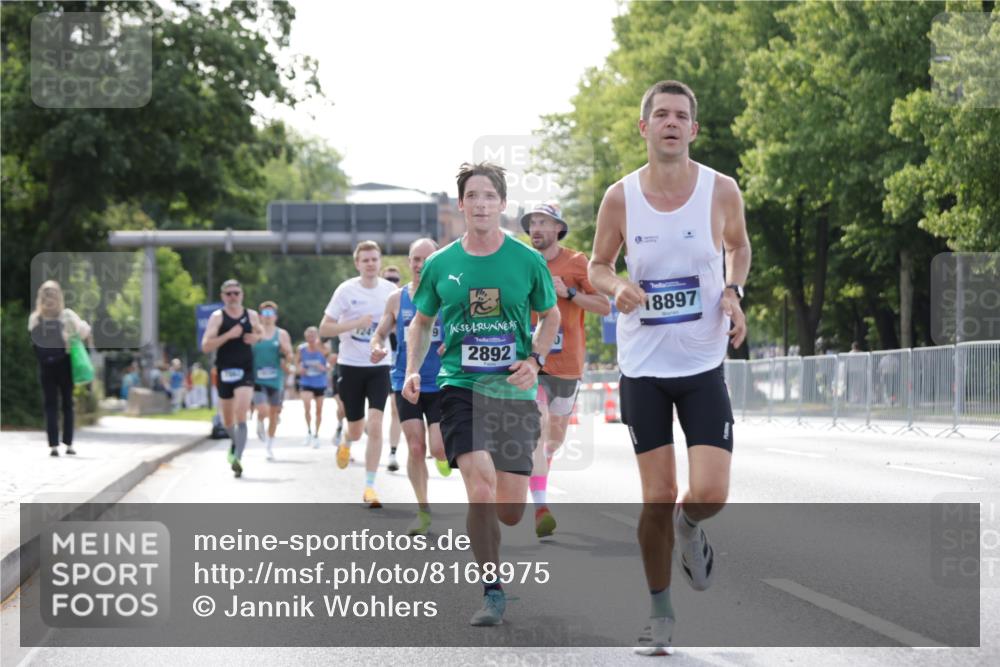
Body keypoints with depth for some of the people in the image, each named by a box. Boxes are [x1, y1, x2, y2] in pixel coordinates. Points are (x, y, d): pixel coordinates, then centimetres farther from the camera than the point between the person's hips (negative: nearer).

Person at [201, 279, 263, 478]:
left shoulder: (252, 316, 5)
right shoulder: (217, 317, -2)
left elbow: (261, 334, 25)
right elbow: (206, 346, -10)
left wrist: (255, 337, 0)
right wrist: (228, 335, -22)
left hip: (246, 371, -1)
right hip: (225, 371, 1)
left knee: (241, 415, -18)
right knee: (227, 420, 13)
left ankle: (237, 458, -24)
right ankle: (236, 443, 44)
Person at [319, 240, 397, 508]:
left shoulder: (390, 290, 1)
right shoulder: (346, 290, -6)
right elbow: (324, 328, -7)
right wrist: (357, 324, -20)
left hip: (379, 367, 1)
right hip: (351, 366, -1)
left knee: (375, 425, -14)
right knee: (356, 429, 9)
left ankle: (369, 486, -8)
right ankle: (346, 443, 48)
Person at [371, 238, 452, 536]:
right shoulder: (396, 299, 4)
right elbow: (380, 334, 11)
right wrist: (377, 348, -12)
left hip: (441, 384, -2)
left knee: (438, 449, -9)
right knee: (415, 448, -5)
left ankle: (444, 454, 31)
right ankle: (423, 511, 9)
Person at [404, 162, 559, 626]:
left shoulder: (527, 261, 1)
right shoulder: (440, 265, 3)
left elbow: (551, 316, 14)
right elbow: (421, 322, 18)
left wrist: (535, 359, -4)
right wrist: (413, 370, 2)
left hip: (515, 390, 1)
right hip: (460, 387, -1)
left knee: (510, 511, -1)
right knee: (480, 491, -19)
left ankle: (484, 532, 37)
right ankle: (492, 592, -5)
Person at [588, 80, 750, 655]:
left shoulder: (721, 191, -5)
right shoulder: (620, 197, -5)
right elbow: (599, 265, 9)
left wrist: (733, 292, -5)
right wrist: (617, 288, -14)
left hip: (704, 365, 0)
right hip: (643, 367, 0)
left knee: (710, 495, -12)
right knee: (657, 499, 2)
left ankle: (689, 527, 27)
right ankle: (659, 610, 22)